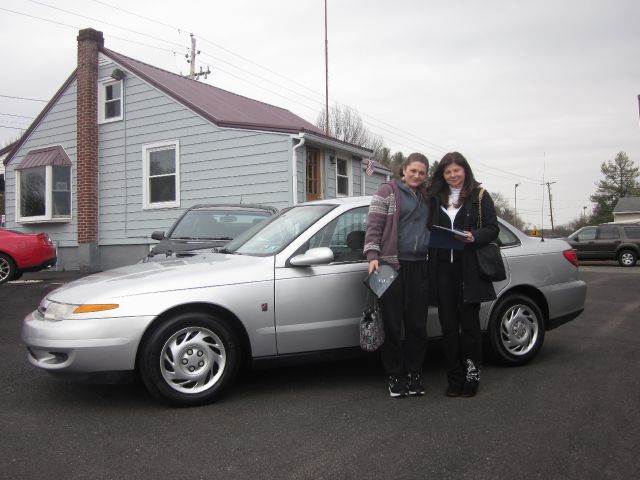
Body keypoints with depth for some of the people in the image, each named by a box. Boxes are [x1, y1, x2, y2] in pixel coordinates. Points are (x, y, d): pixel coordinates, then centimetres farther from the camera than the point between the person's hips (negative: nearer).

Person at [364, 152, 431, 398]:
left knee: (417, 324, 7)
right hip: (392, 266, -5)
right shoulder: (388, 191, 1)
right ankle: (395, 376, 12)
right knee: (392, 323, 0)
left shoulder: (426, 196, 19)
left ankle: (414, 374, 20)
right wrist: (372, 255, -14)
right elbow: (373, 226, -4)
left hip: (419, 267, 5)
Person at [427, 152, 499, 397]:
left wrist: (473, 237, -18)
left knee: (469, 324, 1)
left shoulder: (479, 196, 5)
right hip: (443, 269, 3)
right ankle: (454, 379, 15)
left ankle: (471, 376, 14)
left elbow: (492, 228, 0)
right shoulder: (435, 197, 14)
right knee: (448, 326, 5)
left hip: (469, 269, -3)